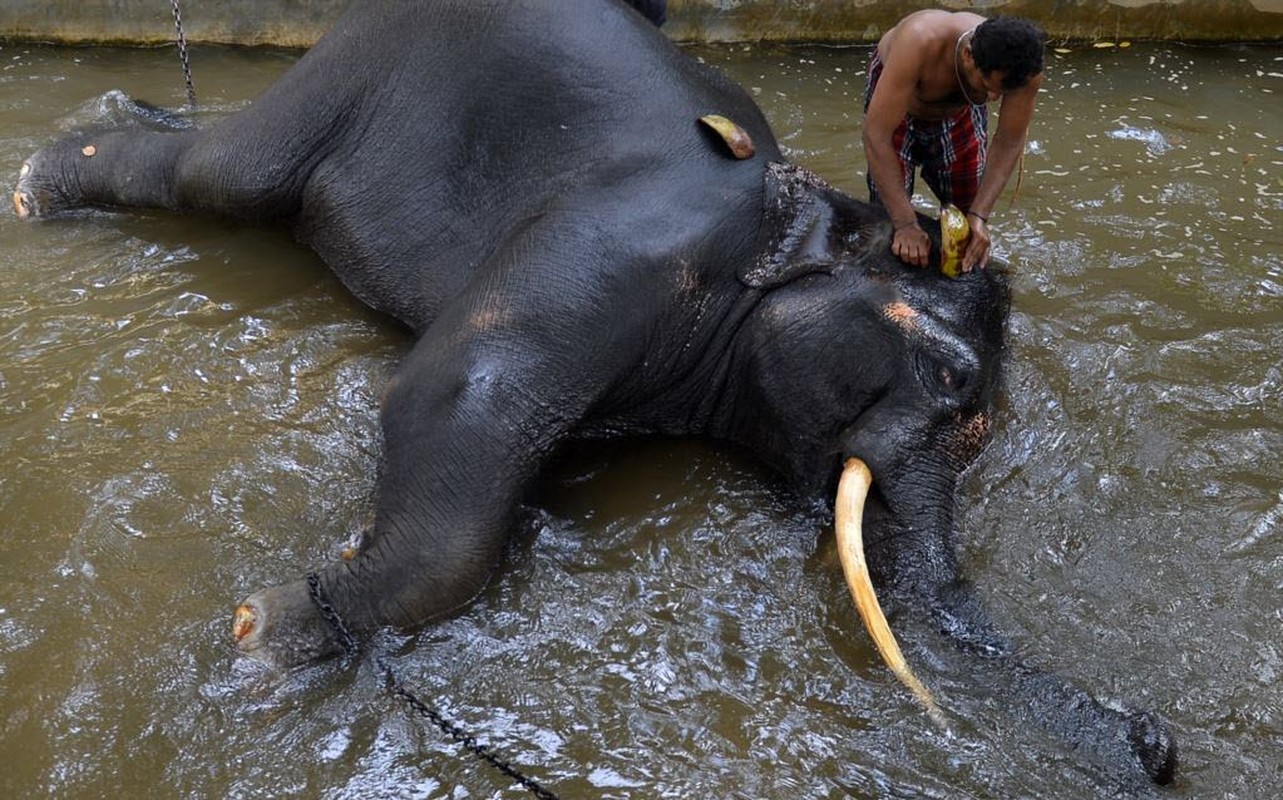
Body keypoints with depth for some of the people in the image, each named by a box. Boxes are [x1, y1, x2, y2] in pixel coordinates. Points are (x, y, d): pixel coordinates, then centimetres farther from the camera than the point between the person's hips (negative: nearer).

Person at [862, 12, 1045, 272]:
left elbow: (1009, 143, -22)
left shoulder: (1024, 67, -35)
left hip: (961, 112, 3)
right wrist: (906, 226, -46)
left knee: (967, 210, 3)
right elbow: (876, 135, -45)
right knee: (887, 214, -10)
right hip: (895, 95, -3)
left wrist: (979, 216, -35)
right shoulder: (920, 43, -45)